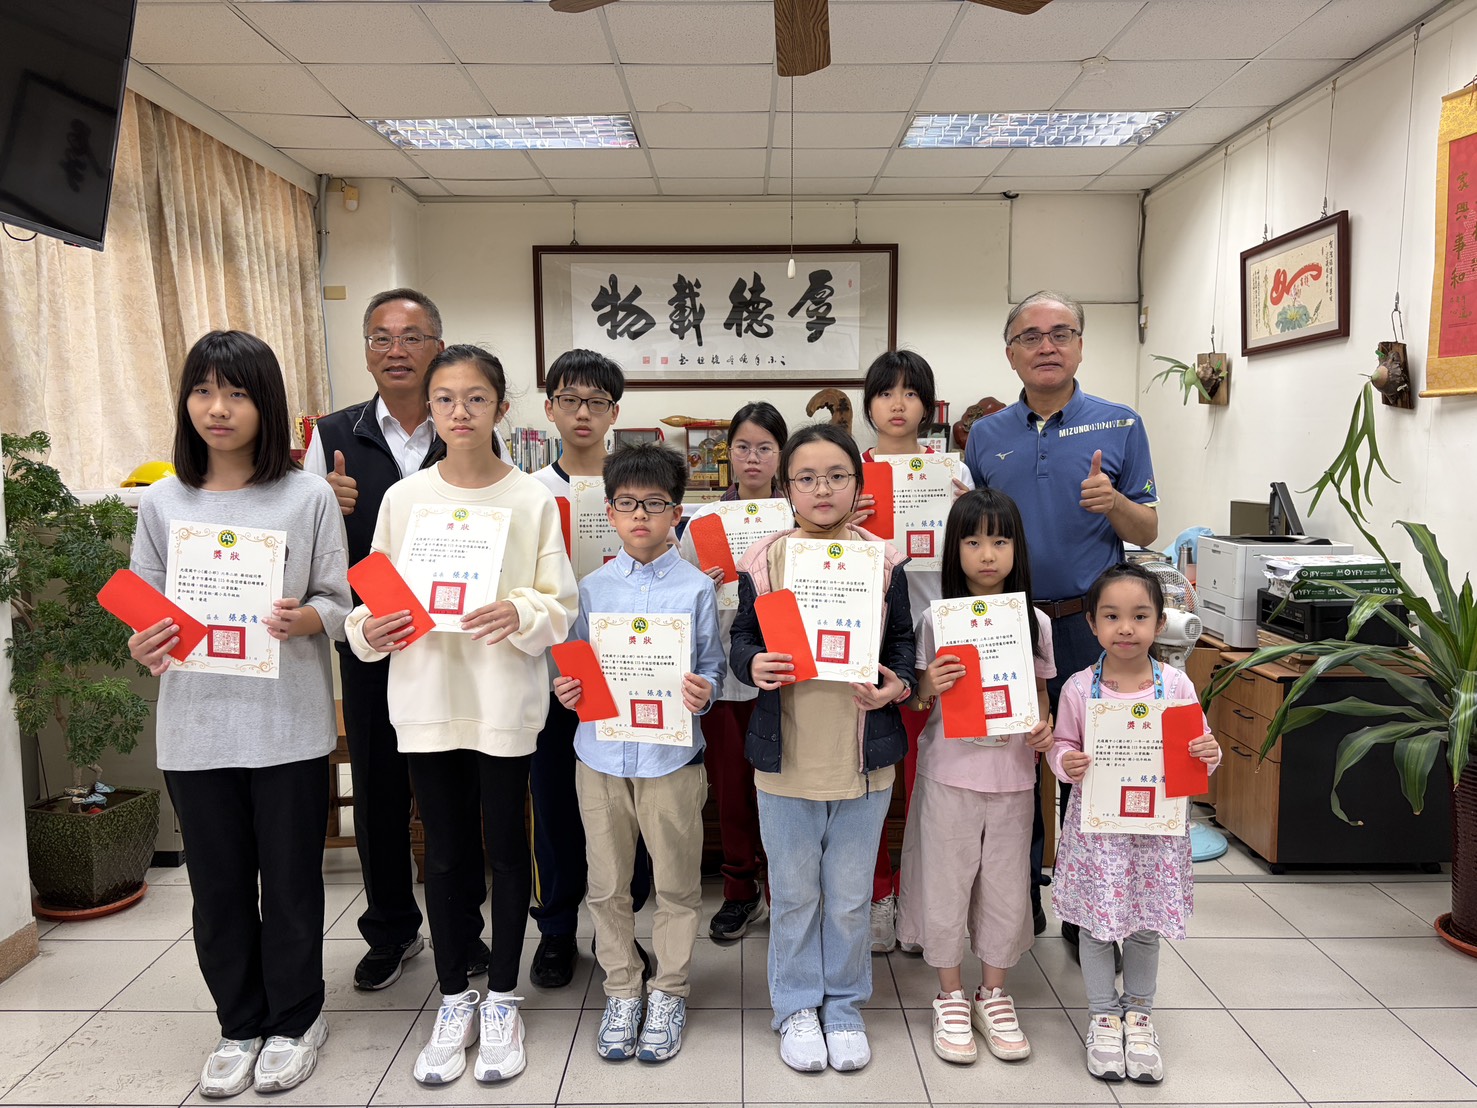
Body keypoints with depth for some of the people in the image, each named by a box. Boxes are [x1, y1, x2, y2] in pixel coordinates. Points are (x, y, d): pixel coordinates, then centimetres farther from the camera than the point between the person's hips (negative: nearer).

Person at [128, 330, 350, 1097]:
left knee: (291, 878, 10)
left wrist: (304, 618, -22)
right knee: (218, 883, 14)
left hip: (288, 723, -2)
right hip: (195, 725, 3)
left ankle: (294, 1019, 32)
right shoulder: (162, 503, 4)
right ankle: (240, 1023, 35)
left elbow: (340, 602, -2)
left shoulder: (308, 496, -4)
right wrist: (143, 648, -13)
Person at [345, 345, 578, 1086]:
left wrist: (521, 614, -23)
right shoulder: (402, 497, 2)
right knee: (445, 852, 12)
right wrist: (369, 630, -14)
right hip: (427, 699, 2)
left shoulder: (533, 499, -4)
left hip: (506, 700, -1)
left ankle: (502, 1000, 29)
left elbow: (561, 606, -4)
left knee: (505, 846, 10)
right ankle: (454, 1002, 30)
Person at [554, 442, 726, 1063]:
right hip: (601, 755, 3)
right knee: (607, 886, 14)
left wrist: (703, 693, -21)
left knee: (677, 885, 10)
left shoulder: (696, 588, -3)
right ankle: (621, 992, 32)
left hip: (671, 757, -2)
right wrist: (566, 689, -10)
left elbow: (712, 668, 0)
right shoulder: (592, 588, 4)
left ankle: (669, 994, 30)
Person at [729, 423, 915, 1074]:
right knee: (793, 893, 14)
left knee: (850, 897, 14)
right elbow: (741, 637, 3)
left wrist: (898, 684, -11)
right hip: (786, 756, 0)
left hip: (864, 757, 1)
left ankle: (844, 1006, 36)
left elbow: (903, 641, 7)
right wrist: (752, 665, -17)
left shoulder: (883, 561, -1)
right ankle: (796, 1008, 34)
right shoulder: (762, 561, -4)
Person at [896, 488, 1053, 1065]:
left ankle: (994, 993, 33)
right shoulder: (936, 619, -5)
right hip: (950, 771, -2)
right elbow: (917, 697, 0)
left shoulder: (1035, 622, 1)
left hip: (1013, 774, 2)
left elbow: (1040, 692, 11)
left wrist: (1044, 725, -9)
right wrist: (929, 686, -22)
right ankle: (950, 996, 27)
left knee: (1006, 884, 12)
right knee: (947, 881, 8)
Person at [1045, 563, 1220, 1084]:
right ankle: (1103, 1016, 29)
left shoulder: (1175, 684, -5)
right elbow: (1061, 745, 3)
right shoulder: (1079, 687, -7)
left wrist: (1210, 754, -18)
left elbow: (1199, 746, 4)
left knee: (1147, 924, 15)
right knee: (1097, 922, 9)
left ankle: (1138, 1012, 36)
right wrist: (1066, 762, -18)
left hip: (1156, 823, 1)